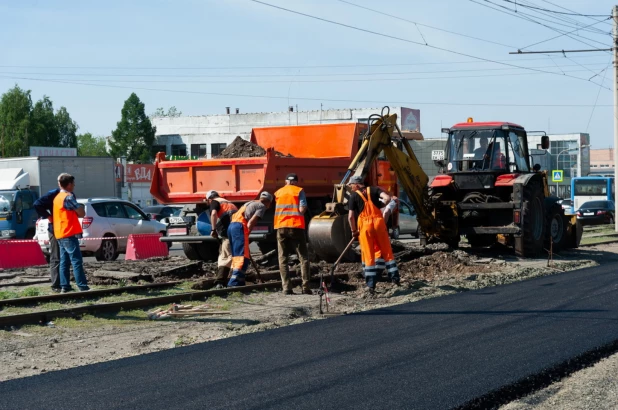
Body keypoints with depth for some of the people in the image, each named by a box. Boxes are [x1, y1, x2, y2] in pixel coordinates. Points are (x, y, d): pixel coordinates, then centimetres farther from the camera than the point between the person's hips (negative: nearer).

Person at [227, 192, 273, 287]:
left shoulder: (250, 203, 30)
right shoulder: (262, 206, 6)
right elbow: (251, 222, -9)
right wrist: (247, 233, -2)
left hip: (231, 226, 9)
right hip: (240, 226, -9)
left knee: (236, 257, 14)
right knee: (243, 258, -12)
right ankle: (234, 284, -22)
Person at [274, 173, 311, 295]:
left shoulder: (278, 192, 15)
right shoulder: (299, 191, 2)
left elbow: (277, 209, 11)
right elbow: (302, 209, -7)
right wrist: (296, 214, 11)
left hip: (281, 227, 3)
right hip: (296, 227, -3)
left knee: (283, 258, 6)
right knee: (303, 257, 3)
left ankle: (286, 288, -2)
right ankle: (306, 287, -6)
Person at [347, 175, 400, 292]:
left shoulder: (354, 196, 2)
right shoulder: (374, 190, 7)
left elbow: (351, 217, -4)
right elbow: (387, 198, -10)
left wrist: (354, 231, 9)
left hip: (364, 225, -2)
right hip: (378, 222, 2)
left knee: (368, 255, 3)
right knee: (386, 251, 13)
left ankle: (371, 284, 1)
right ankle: (395, 277, 14)